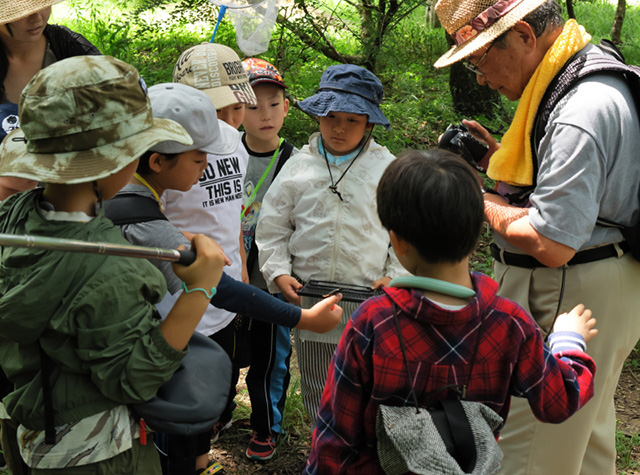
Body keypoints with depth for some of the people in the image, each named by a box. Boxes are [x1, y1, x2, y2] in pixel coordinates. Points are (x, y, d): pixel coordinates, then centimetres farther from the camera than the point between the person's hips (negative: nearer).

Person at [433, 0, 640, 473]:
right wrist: (499, 158, 7)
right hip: (600, 294, 11)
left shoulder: (581, 111, -26)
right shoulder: (595, 75, 8)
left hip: (568, 301, -11)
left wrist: (483, 203, -13)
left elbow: (551, 245, -29)